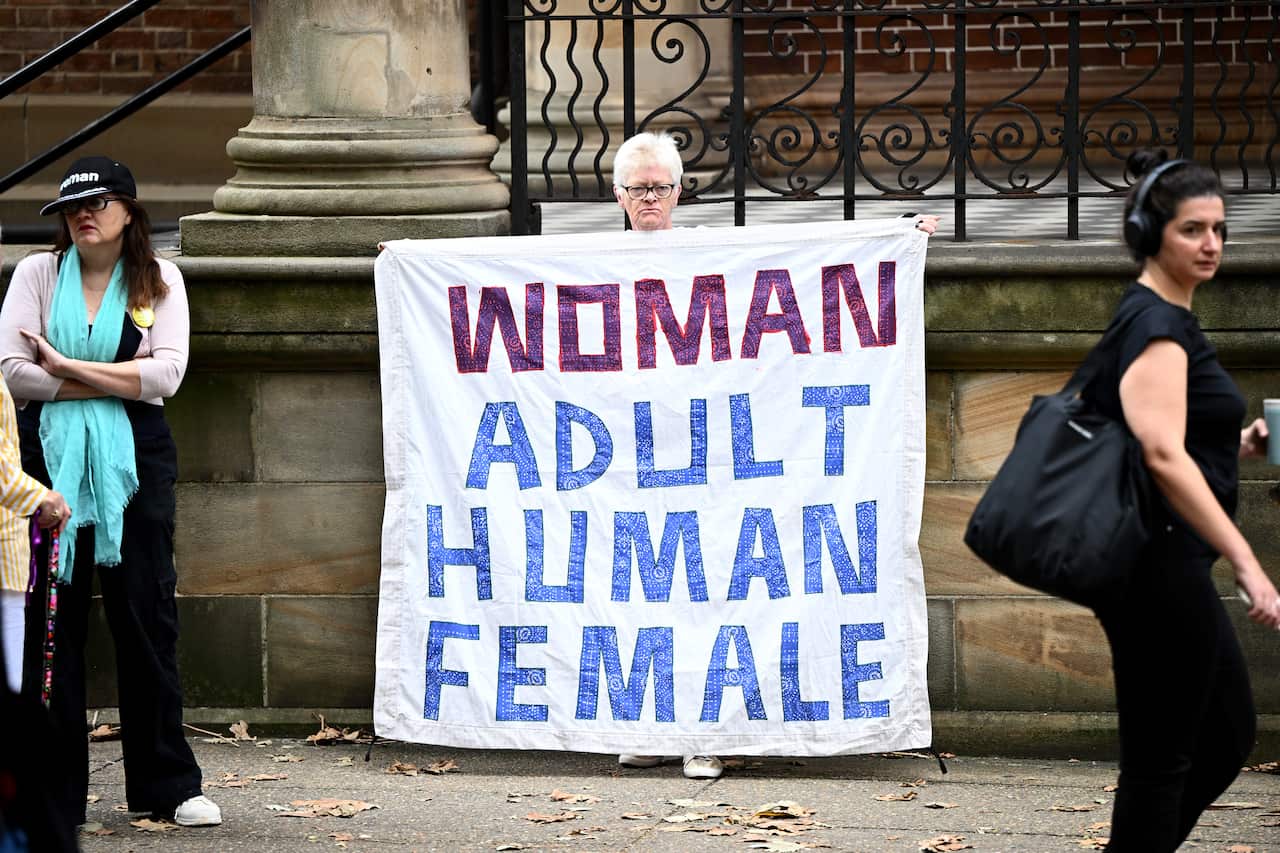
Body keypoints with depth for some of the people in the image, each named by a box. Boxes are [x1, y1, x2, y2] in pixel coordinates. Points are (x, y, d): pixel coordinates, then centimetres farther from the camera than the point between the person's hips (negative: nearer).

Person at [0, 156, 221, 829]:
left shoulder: (159, 280, 6)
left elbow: (165, 373, -8)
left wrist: (65, 367, -11)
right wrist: (113, 384, -8)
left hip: (134, 462, 0)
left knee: (146, 614, 2)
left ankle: (168, 785, 9)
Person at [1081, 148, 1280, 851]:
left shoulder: (1163, 318, 16)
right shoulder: (1157, 325, -15)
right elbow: (1163, 457, -26)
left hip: (1166, 566, 10)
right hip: (1158, 567, -10)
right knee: (1161, 759, -3)